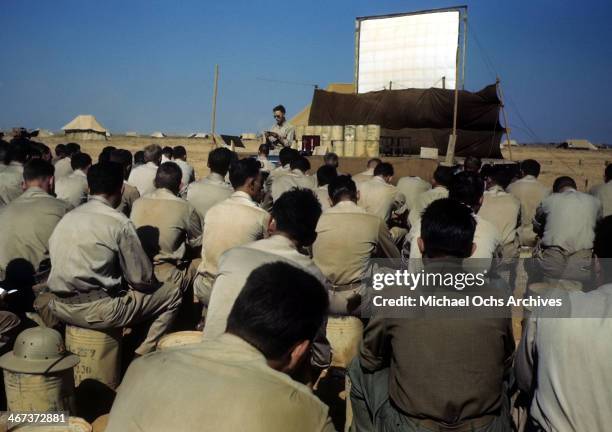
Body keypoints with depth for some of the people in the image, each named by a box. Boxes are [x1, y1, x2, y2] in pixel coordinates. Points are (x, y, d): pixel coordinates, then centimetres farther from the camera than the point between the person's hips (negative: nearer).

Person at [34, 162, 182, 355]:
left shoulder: (67, 217, 8)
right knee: (172, 294, 6)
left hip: (59, 307, 7)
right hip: (97, 312, -7)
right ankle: (142, 355, 3)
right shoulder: (119, 222, -11)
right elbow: (142, 279, -8)